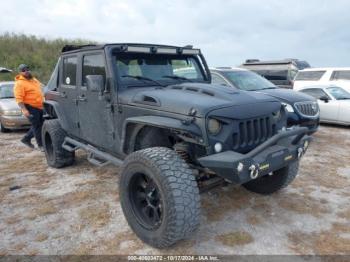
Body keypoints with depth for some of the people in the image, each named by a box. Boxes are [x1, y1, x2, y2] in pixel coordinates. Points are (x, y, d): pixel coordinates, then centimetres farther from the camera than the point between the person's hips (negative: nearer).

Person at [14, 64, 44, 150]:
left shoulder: (34, 79, 15)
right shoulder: (19, 83, -12)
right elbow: (19, 98, -19)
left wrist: (44, 102, 25)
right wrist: (24, 109, -28)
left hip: (39, 107, 8)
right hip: (30, 108, -8)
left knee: (39, 125, 14)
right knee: (36, 126, -4)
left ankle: (26, 139, 30)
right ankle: (40, 145, 5)